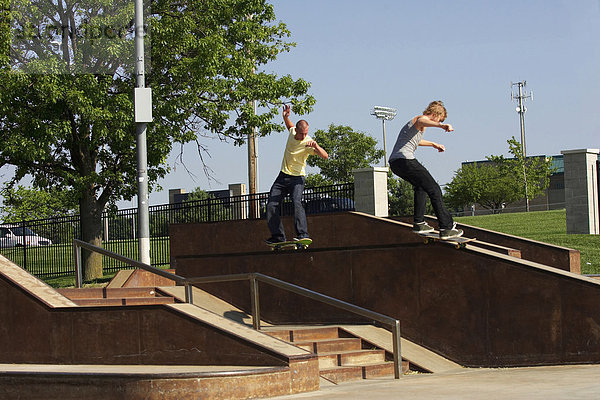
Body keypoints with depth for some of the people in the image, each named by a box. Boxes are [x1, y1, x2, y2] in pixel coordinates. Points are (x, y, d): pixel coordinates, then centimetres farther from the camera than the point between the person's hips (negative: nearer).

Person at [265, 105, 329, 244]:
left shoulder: (308, 143, -17)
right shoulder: (292, 132, -1)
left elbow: (325, 156, -28)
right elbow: (289, 125, 25)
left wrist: (316, 146, -44)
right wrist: (285, 116, 6)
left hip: (297, 178, -6)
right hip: (283, 175, 6)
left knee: (296, 202, -29)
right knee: (271, 206, 1)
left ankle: (303, 234, -33)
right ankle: (278, 236, 7)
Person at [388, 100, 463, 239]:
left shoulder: (413, 121, 30)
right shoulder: (422, 118, -1)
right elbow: (421, 121, -30)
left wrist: (433, 144, 63)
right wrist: (442, 126, -48)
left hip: (394, 162, 10)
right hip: (405, 159, -10)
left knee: (421, 186, 31)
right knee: (434, 189, -10)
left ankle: (419, 223, 28)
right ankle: (446, 228, -16)